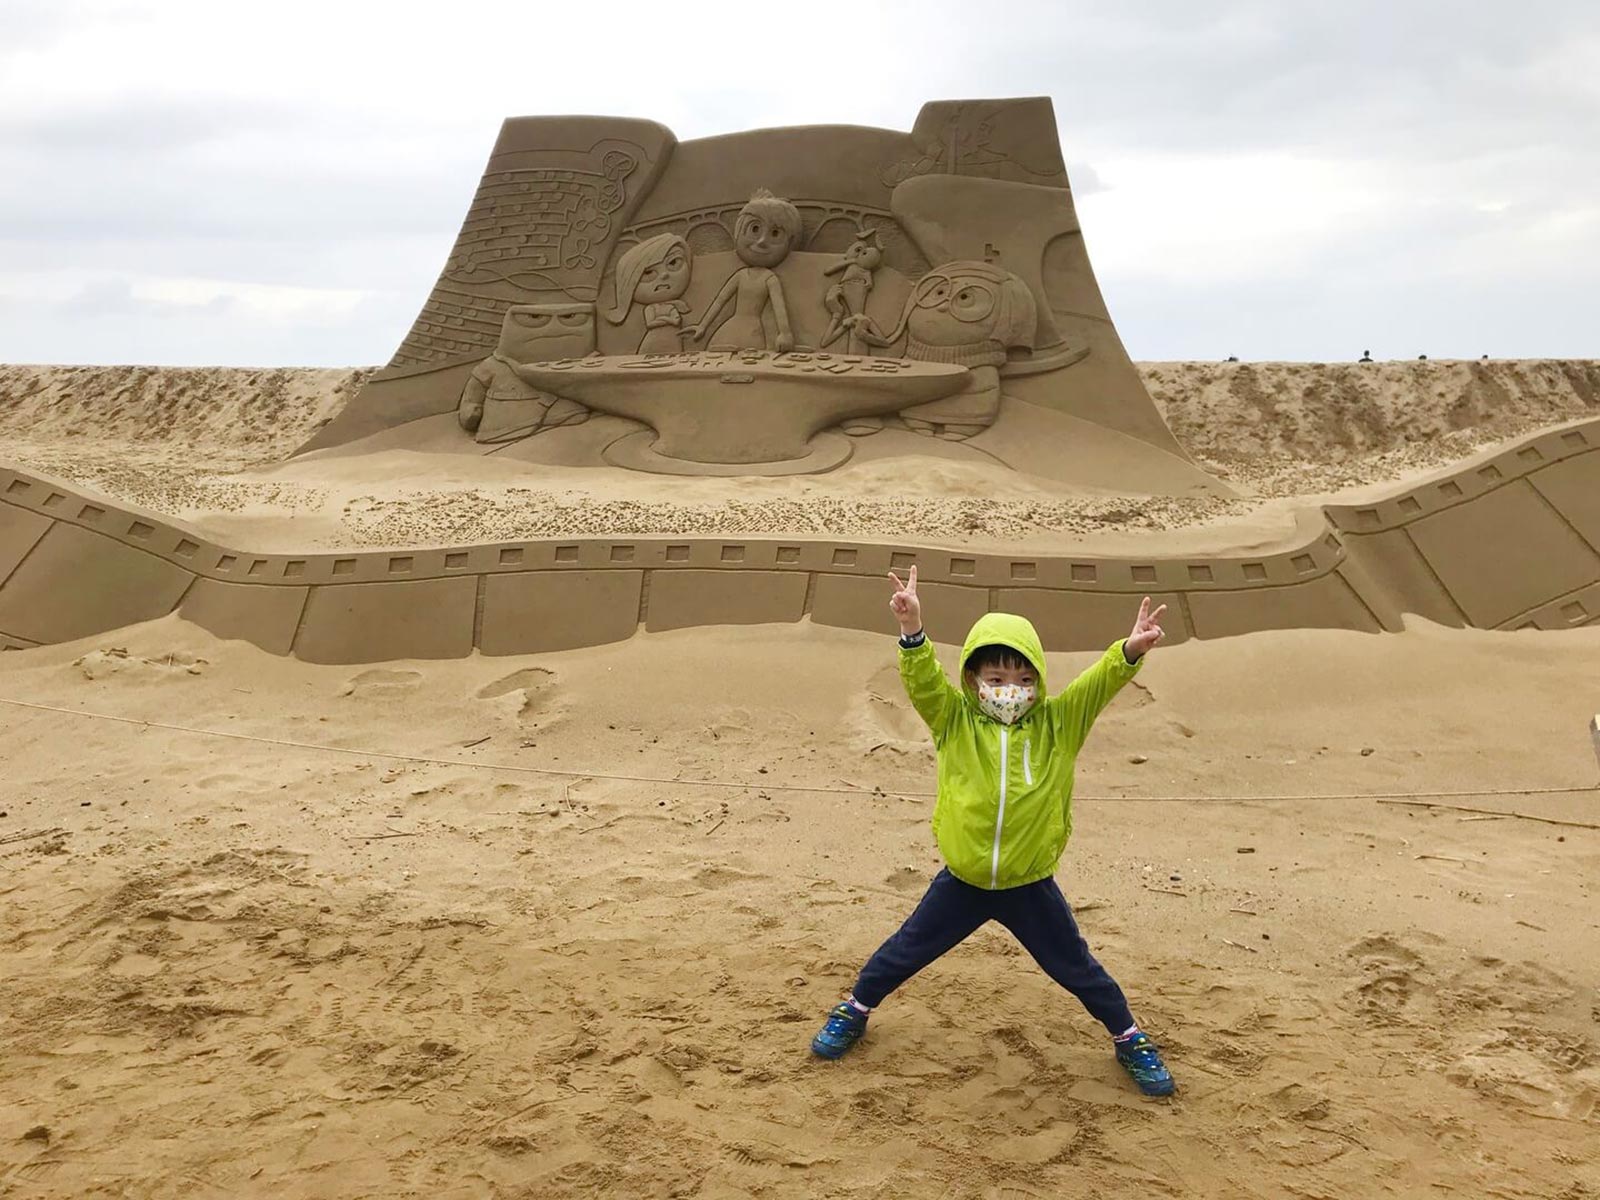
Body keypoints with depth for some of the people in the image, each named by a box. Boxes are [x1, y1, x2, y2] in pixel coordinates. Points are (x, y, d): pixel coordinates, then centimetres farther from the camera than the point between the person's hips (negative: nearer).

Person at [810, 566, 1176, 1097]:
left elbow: (1098, 683, -22)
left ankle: (1129, 1039, 36)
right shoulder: (954, 719, -10)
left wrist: (1130, 651, -43)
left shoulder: (1057, 723, -8)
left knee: (1075, 967, 14)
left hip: (1030, 886, 0)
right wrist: (912, 631, -46)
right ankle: (855, 1010, 40)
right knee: (906, 950, 17)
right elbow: (922, 678, -26)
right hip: (962, 881, 0)